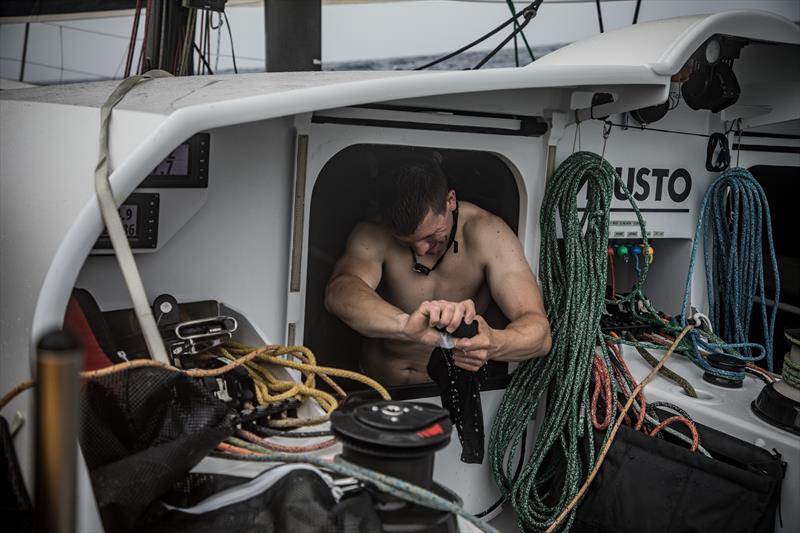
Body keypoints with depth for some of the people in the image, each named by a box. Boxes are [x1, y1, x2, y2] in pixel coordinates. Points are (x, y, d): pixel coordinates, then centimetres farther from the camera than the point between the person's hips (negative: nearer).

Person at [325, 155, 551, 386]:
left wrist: (493, 344, -45)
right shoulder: (373, 236, -14)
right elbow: (339, 293, -36)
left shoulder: (488, 234, -15)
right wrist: (405, 324, -55)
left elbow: (539, 331, -22)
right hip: (376, 389, 0)